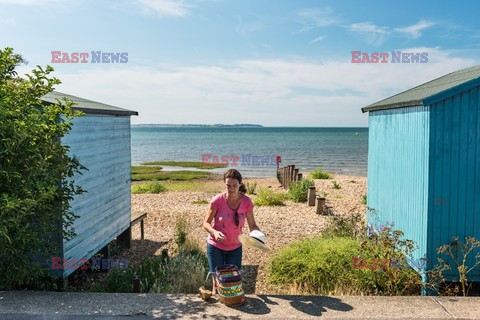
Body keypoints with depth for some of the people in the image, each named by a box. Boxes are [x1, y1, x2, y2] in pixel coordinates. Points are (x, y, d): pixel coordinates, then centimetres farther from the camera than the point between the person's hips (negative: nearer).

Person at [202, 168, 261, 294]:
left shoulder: (246, 202, -13)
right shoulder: (217, 200, -20)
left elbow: (252, 225, -4)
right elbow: (206, 223, -11)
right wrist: (214, 232, -31)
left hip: (235, 248, 2)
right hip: (216, 246, -2)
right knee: (217, 282, 4)